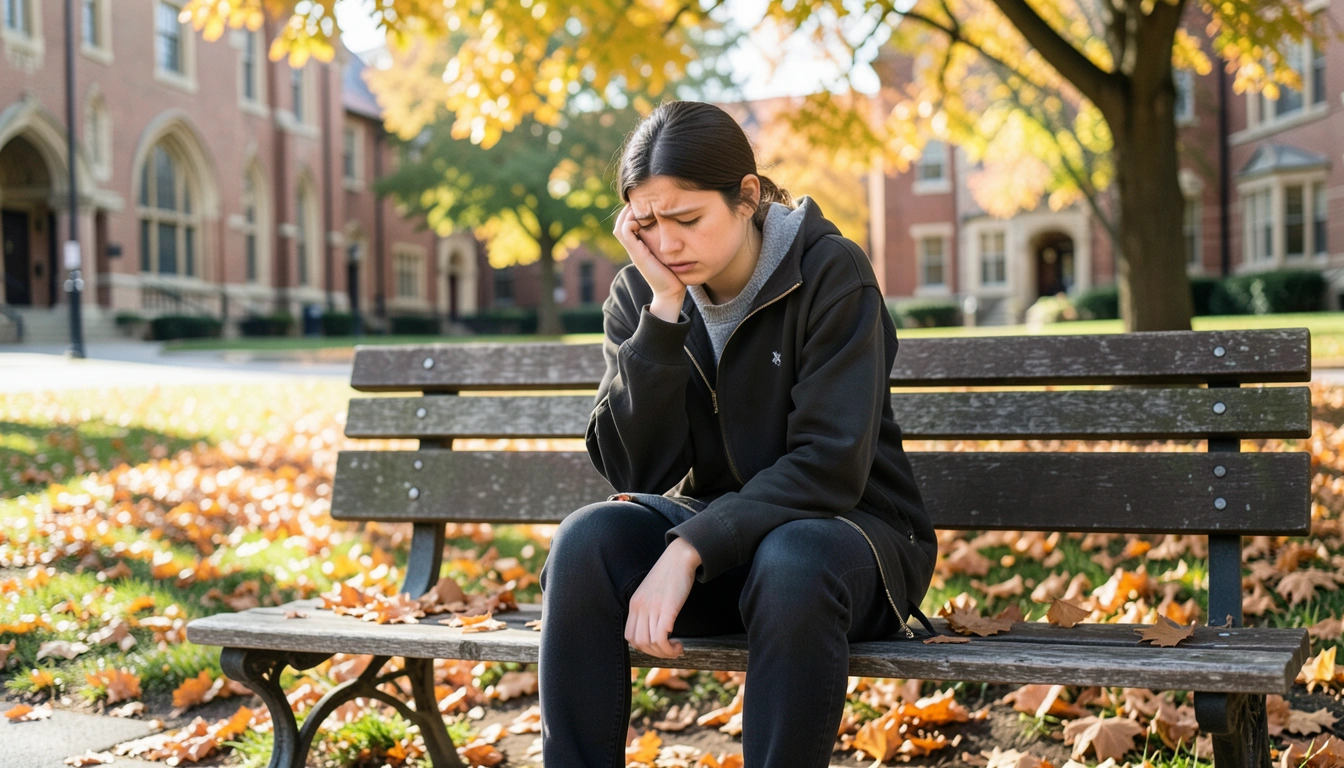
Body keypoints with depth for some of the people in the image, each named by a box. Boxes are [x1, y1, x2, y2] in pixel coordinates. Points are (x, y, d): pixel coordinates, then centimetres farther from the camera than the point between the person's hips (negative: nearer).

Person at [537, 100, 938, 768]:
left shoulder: (831, 274, -13)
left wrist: (689, 549, -29)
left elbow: (829, 466, -20)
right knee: (587, 541, -25)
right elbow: (638, 472, -12)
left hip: (842, 528, -3)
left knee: (791, 566, -37)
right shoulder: (639, 294, -1)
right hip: (707, 525, 4)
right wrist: (664, 311, -20)